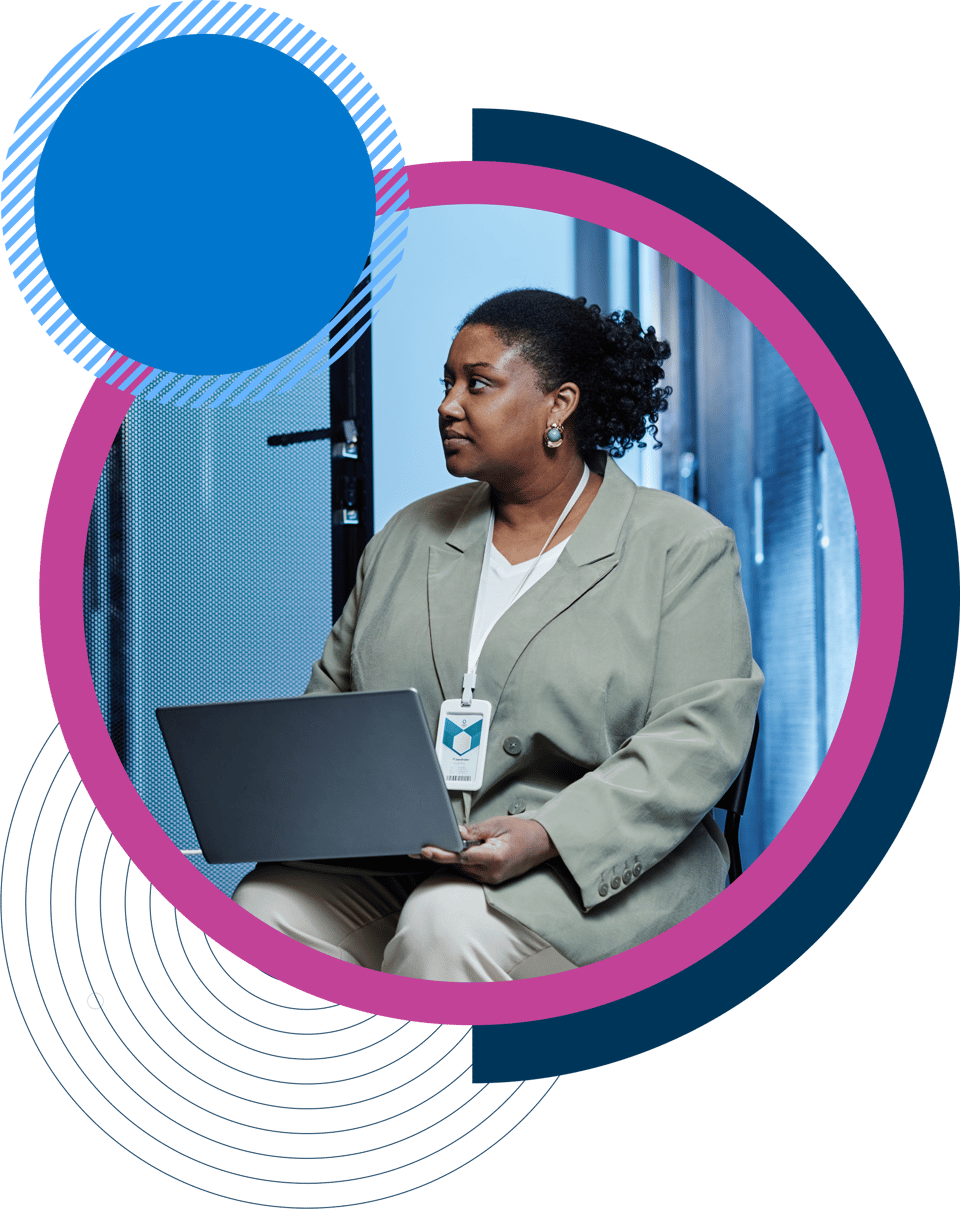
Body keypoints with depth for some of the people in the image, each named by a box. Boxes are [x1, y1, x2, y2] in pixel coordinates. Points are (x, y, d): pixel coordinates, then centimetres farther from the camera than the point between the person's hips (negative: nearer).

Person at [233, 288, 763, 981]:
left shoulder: (684, 547, 0)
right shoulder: (408, 538, 17)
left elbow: (699, 733, -10)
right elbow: (333, 691, 21)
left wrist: (549, 836, -24)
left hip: (592, 866, -4)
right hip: (389, 860, 5)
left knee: (448, 924, -33)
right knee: (267, 906, -23)